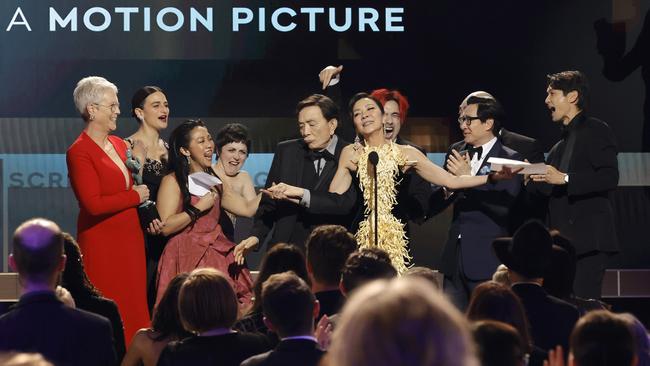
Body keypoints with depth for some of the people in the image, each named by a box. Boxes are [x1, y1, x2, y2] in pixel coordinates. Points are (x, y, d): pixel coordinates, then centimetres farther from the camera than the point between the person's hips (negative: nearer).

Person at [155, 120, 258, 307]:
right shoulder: (172, 181, -4)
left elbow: (247, 209, 11)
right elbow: (165, 227, -14)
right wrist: (199, 208, -11)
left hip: (218, 258, 6)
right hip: (187, 259, -6)